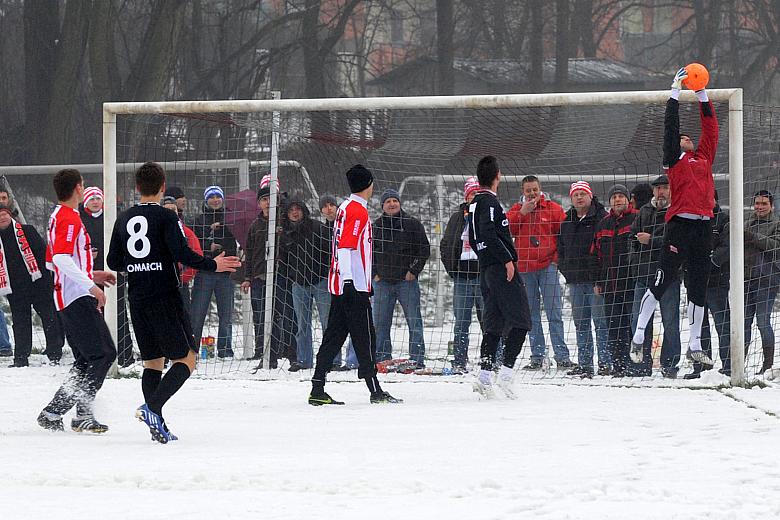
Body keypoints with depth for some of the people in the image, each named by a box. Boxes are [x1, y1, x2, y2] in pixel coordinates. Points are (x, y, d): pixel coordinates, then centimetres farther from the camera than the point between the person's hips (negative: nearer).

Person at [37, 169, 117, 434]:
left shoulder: (58, 216, 19)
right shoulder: (70, 218, -12)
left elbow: (52, 262, 26)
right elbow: (61, 259, -25)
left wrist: (93, 274, 25)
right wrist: (91, 285, -26)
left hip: (66, 299, 10)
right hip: (79, 297, -10)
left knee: (85, 361, 12)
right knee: (104, 353, -12)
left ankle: (53, 412, 8)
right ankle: (82, 414, -18)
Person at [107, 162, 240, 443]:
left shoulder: (123, 219, 9)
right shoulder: (165, 217, -9)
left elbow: (114, 262, 13)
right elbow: (182, 254, -19)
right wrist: (212, 265, -6)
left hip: (137, 301, 6)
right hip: (165, 298, -6)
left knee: (152, 361, 14)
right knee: (186, 359, -2)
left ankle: (157, 425, 6)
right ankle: (152, 407, -22)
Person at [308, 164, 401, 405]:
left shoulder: (346, 208, 17)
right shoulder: (358, 211, -12)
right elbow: (345, 246, -20)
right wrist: (349, 280, -23)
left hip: (339, 285, 9)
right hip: (354, 286, -9)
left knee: (334, 336, 7)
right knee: (364, 337, -4)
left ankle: (318, 390, 4)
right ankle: (375, 391, -1)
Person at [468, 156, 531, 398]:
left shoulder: (475, 203, 17)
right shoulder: (489, 201, -12)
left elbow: (474, 239, 22)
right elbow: (488, 234, -24)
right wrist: (507, 259, -20)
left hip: (485, 269, 9)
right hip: (502, 269, -9)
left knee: (494, 323, 11)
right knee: (520, 321, -8)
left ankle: (484, 375, 5)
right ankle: (506, 372, -15)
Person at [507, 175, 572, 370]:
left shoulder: (553, 209, 4)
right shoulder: (516, 210, 11)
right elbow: (507, 230, -4)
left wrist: (558, 256, -5)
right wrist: (522, 213, -11)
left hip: (547, 266, -3)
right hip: (524, 269, 3)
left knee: (554, 313, -8)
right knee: (532, 315, 7)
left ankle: (562, 356, -10)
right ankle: (537, 357, 10)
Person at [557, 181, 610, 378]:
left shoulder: (601, 218, -4)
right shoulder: (567, 222, 15)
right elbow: (561, 249, 23)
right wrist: (565, 269, 11)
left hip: (596, 278, -7)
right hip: (575, 280, 7)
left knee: (600, 320, -8)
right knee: (580, 322, 8)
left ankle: (605, 362, -6)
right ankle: (584, 364, 11)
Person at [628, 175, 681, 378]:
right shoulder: (644, 211, 14)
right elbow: (633, 237, 9)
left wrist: (651, 241, -16)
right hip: (644, 273, 5)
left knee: (670, 321, -1)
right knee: (639, 319, 3)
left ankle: (669, 365, 4)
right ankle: (642, 364, 10)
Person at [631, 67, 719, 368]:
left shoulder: (704, 157, 20)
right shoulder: (674, 159, 5)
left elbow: (710, 128, 22)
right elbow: (670, 127, 0)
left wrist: (703, 96, 21)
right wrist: (676, 92, 3)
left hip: (703, 227, 6)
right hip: (680, 226, -6)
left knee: (698, 289, 9)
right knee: (661, 283, -4)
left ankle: (695, 346, 15)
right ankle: (638, 336, 2)